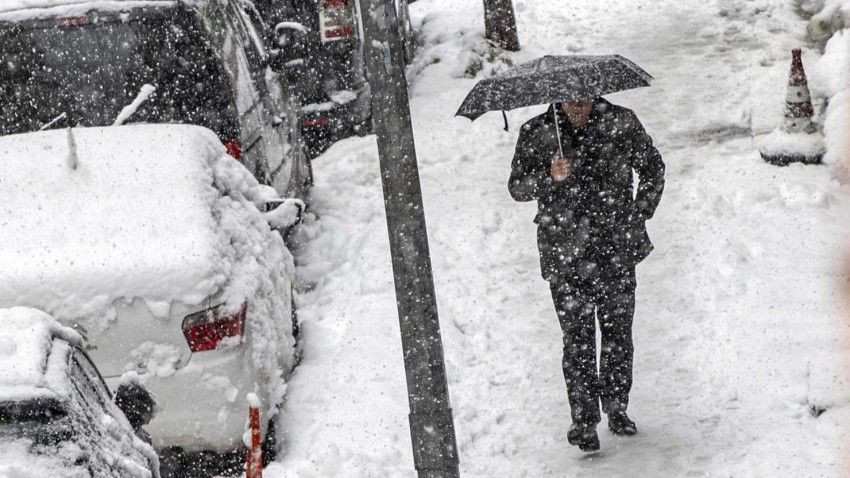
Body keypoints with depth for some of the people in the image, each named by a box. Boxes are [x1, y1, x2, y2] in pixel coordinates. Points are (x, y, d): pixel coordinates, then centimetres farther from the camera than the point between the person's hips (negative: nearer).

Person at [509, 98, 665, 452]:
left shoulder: (621, 122, 0)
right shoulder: (535, 134, -2)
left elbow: (653, 167, 13)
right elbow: (516, 187, -3)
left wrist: (639, 216, 6)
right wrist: (550, 177, -22)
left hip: (617, 250, 2)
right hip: (566, 256, -1)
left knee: (618, 334, 9)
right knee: (578, 340, -3)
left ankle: (617, 409, 26)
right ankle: (584, 421, 5)